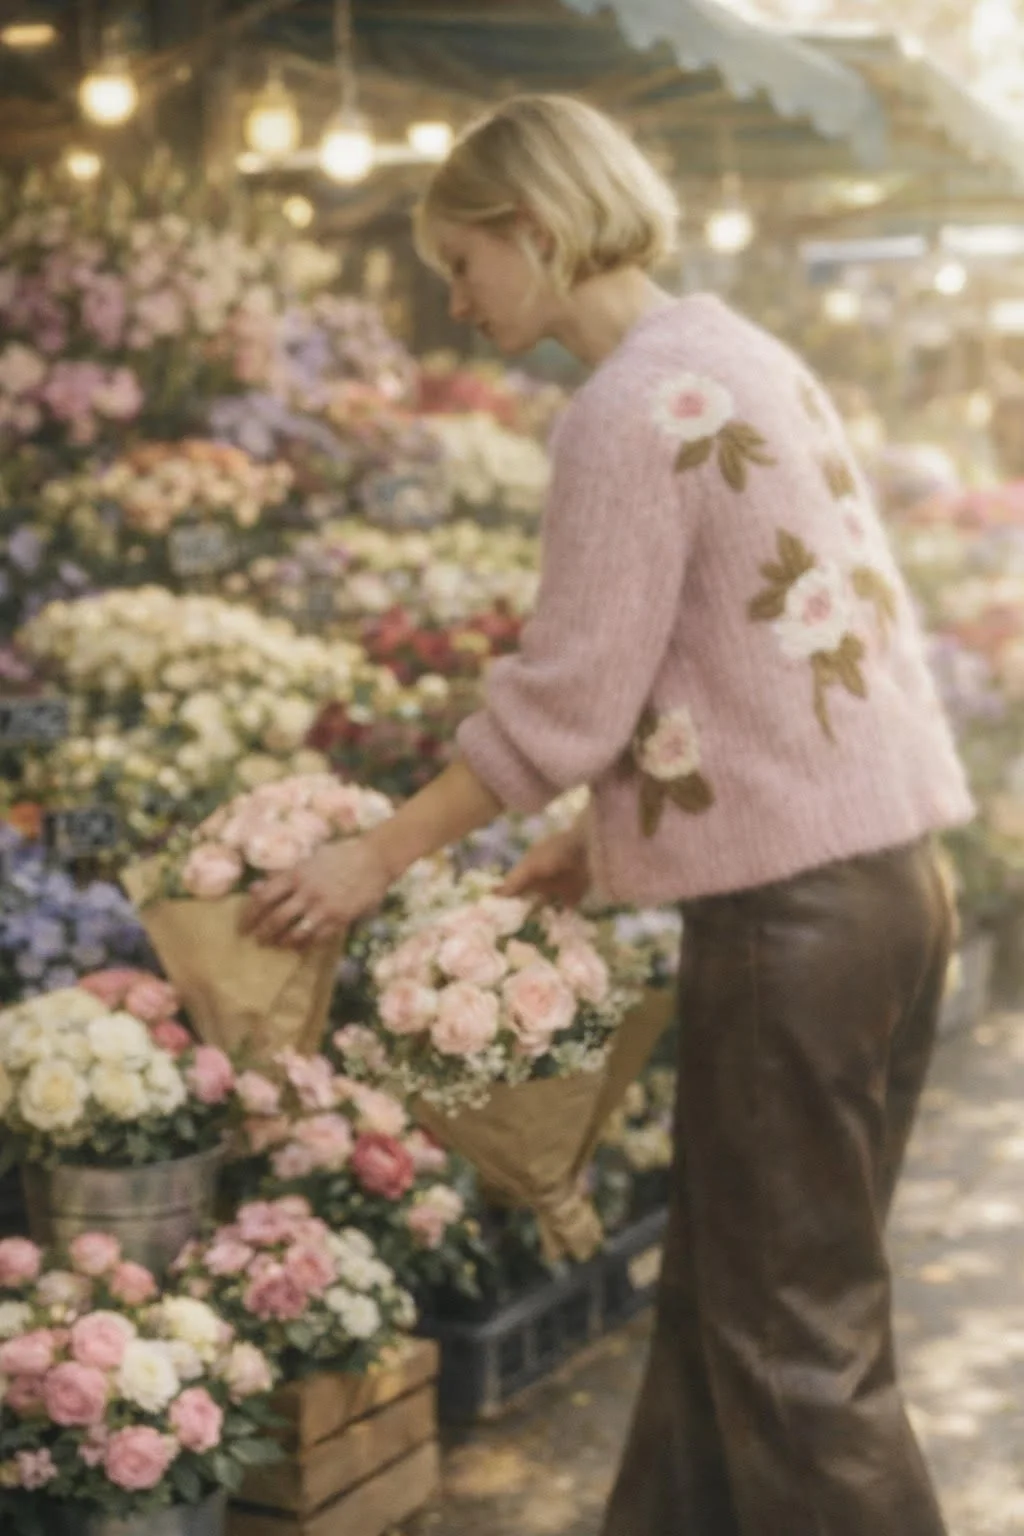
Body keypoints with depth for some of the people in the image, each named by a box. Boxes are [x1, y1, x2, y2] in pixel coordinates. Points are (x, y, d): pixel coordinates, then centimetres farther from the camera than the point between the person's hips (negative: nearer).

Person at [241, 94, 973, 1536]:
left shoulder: (631, 412, -15)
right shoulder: (738, 354, 12)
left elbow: (562, 703, -15)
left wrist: (376, 859, -4)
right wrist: (608, 828, 20)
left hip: (793, 911, -9)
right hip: (888, 869, 9)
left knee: (795, 1340, 2)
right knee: (726, 1293, 18)